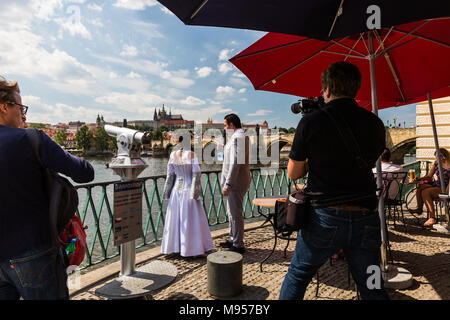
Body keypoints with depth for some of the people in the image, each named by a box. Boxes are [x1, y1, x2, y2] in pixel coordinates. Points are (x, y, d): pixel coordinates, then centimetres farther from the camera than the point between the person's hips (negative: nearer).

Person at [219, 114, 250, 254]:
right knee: (232, 211, 20)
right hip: (237, 182, 11)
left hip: (236, 182, -11)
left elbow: (235, 163, -25)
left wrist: (227, 185, -25)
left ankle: (238, 245, 8)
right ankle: (232, 239, 33)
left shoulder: (237, 138, -18)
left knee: (236, 213, -3)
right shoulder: (242, 136, 16)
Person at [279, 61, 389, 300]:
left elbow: (293, 174, -2)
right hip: (366, 219, 3)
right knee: (373, 289, 17)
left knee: (297, 276, 17)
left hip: (325, 218, -3)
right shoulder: (374, 123, 3)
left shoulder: (311, 121, -8)